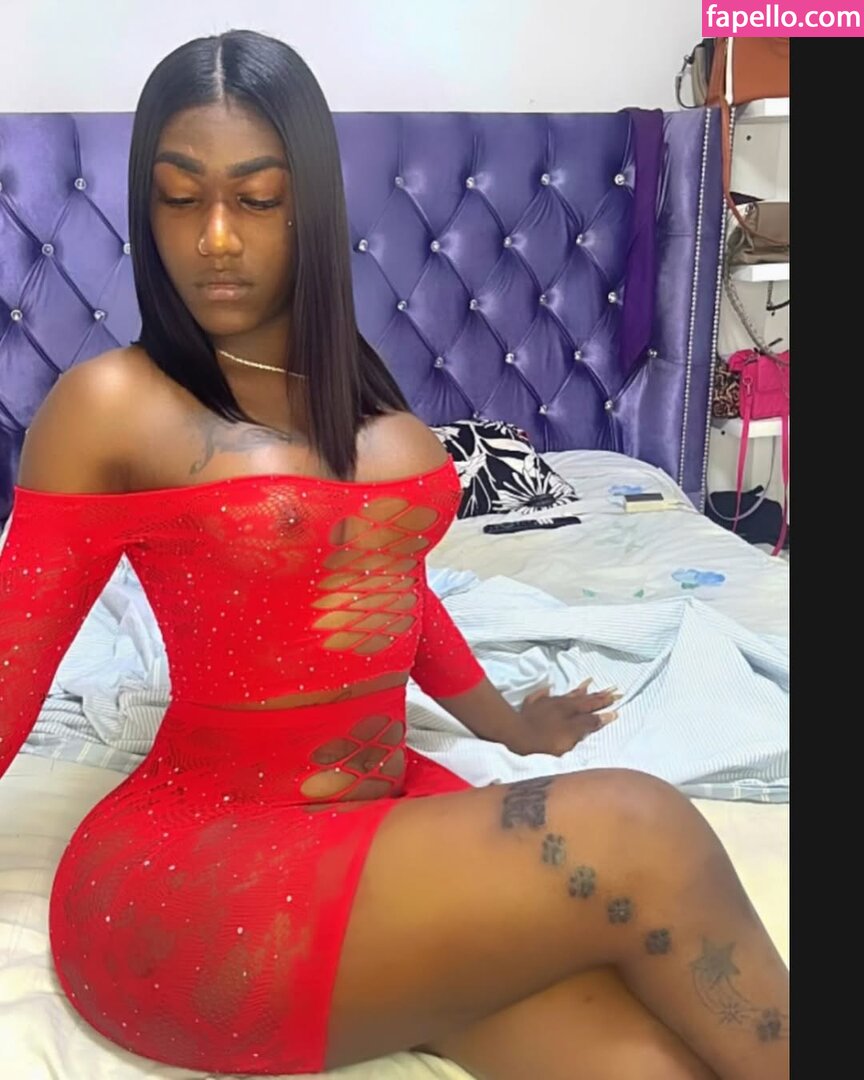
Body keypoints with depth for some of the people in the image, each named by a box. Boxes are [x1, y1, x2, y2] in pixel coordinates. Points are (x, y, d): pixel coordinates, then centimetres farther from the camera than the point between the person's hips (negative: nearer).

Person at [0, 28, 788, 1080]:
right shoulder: (112, 406, -6)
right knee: (636, 834, -21)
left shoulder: (359, 389, 10)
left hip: (393, 813, 5)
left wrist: (504, 722, 32)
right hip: (192, 867, -4)